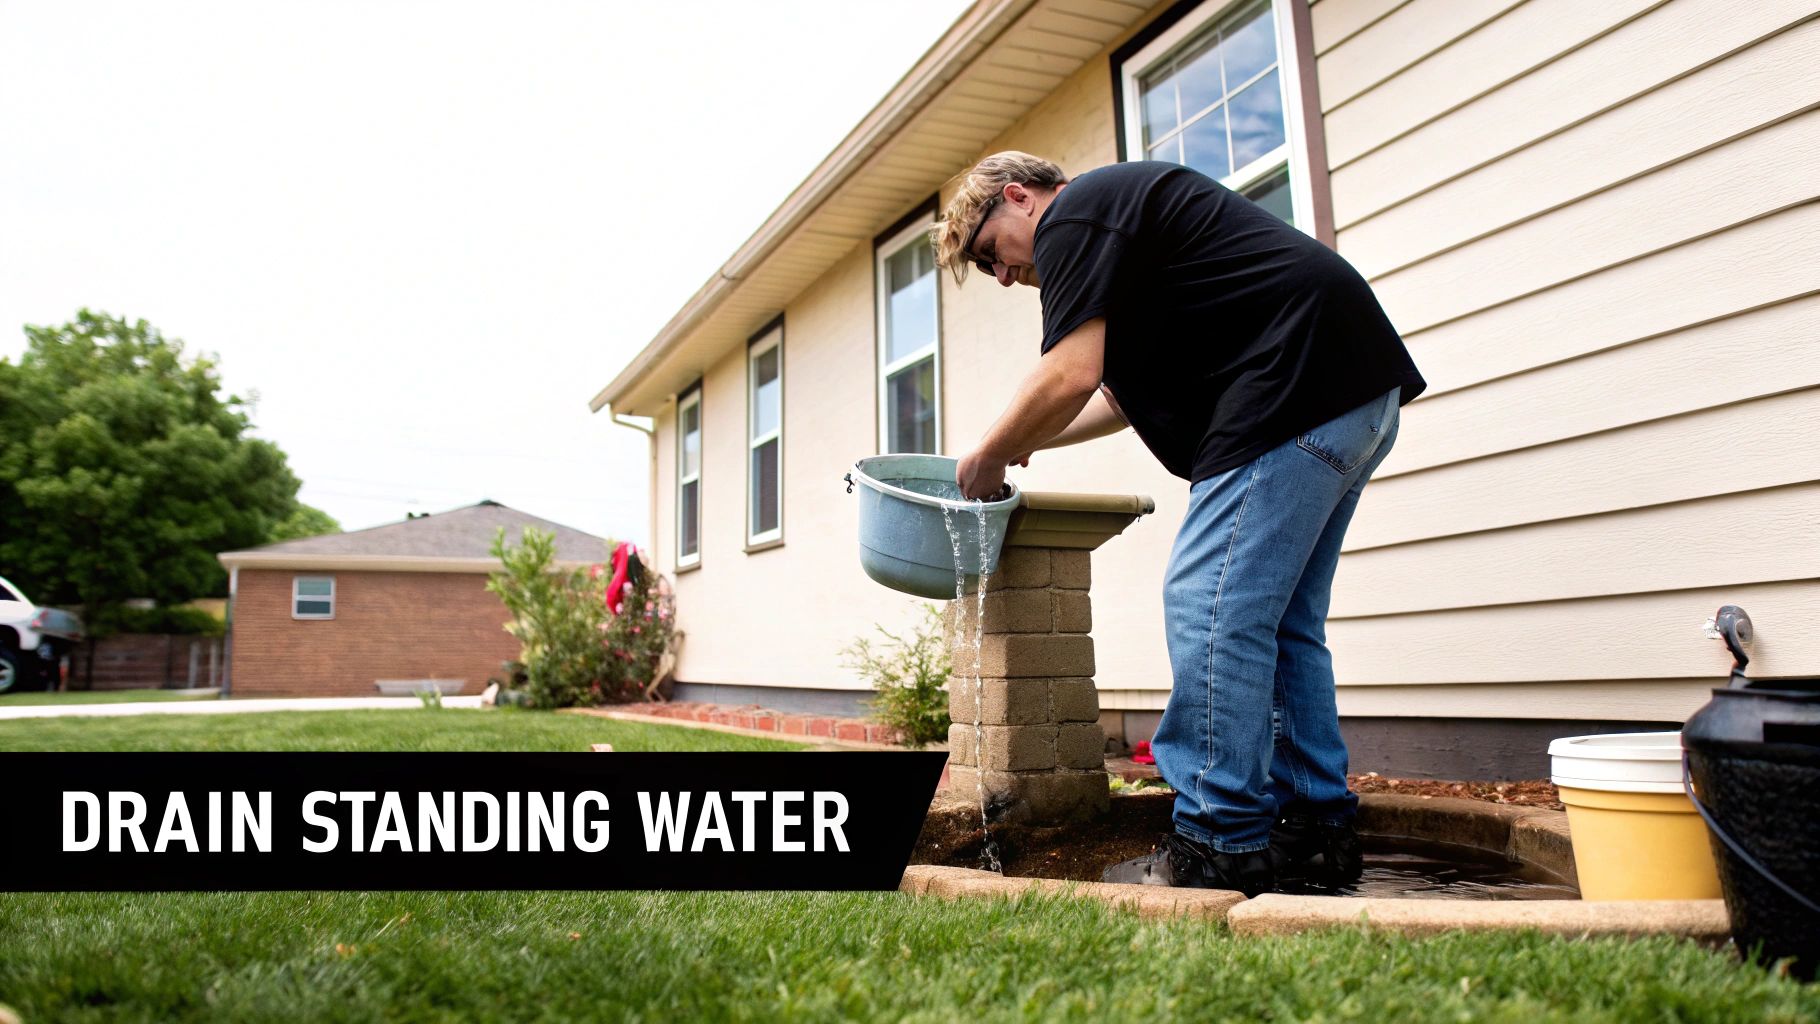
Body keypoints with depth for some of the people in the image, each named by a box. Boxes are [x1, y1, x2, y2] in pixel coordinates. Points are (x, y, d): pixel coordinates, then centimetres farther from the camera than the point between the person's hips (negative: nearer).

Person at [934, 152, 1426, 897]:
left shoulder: (1072, 218, -4)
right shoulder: (1121, 208, 27)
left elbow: (1070, 377, -16)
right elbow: (1122, 395, 31)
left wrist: (989, 456, 0)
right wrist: (1023, 443, 28)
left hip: (1298, 391, -11)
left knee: (1210, 607, -10)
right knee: (1279, 618, 12)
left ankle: (1221, 848, -5)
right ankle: (1315, 829, 18)